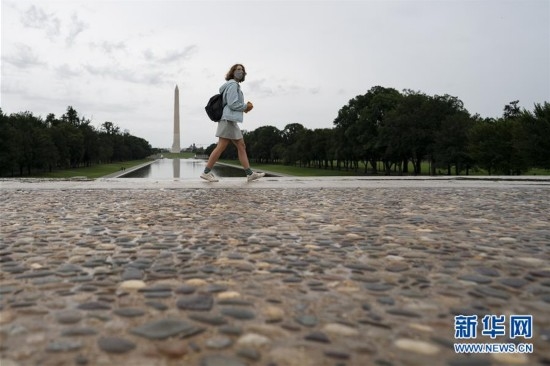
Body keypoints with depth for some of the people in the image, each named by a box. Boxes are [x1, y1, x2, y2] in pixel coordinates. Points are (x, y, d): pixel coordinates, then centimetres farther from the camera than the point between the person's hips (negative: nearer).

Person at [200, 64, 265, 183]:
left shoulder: (235, 85, 24)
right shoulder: (233, 84, -7)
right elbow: (232, 104, -17)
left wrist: (245, 108, 10)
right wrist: (246, 106, -4)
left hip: (231, 120, 11)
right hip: (228, 119, -11)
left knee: (241, 146, 7)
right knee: (221, 147, -10)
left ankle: (250, 174, 6)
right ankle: (206, 172, -6)